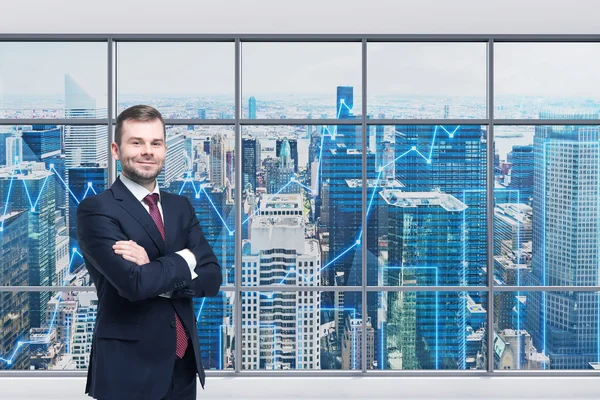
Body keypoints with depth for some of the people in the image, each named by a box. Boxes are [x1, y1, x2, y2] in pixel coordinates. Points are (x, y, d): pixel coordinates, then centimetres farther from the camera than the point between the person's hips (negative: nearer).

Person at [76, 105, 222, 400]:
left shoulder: (181, 207, 8)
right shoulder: (96, 210, -11)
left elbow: (211, 279, -2)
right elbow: (134, 283, -23)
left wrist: (155, 271, -17)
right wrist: (186, 258, -8)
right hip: (129, 367, -5)